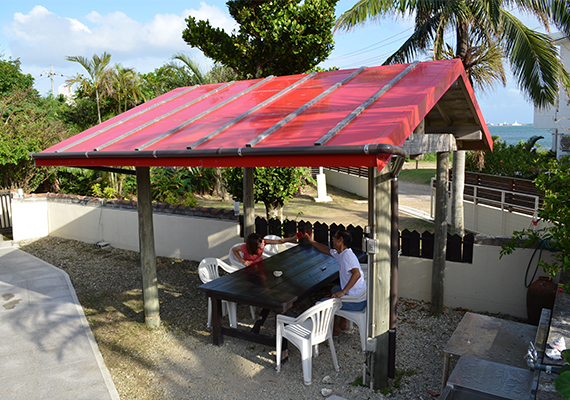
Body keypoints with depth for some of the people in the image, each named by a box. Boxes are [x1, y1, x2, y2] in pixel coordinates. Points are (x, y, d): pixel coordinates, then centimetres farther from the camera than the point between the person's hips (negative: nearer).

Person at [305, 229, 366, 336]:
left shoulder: (347, 255, -22)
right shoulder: (341, 253, 8)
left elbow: (356, 274, -36)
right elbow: (326, 250, 25)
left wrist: (343, 292, -35)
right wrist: (312, 241, 28)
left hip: (356, 302, -10)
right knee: (335, 289, 34)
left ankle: (335, 329, 20)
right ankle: (343, 323, 37)